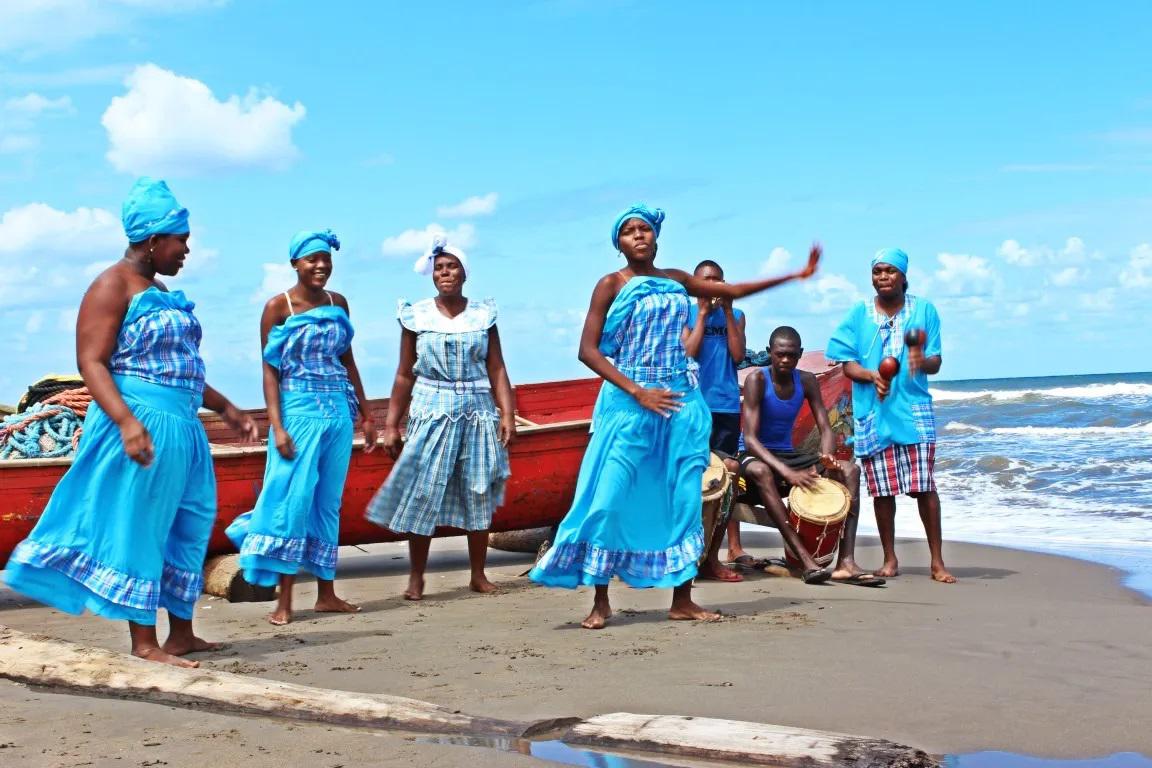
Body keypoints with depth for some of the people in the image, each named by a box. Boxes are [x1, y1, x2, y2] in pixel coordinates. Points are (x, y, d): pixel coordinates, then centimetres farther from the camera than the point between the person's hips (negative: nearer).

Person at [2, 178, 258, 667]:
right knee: (136, 527, -3)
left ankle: (181, 634, 21)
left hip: (181, 427, 10)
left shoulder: (159, 293, 18)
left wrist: (227, 410, 27)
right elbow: (91, 362, -16)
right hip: (142, 423, -10)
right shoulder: (114, 285, -8)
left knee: (187, 527, 12)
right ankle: (143, 643, 2)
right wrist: (127, 422, -28)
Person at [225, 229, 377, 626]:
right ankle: (284, 601, 1)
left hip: (339, 411, 5)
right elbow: (270, 369, -7)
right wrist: (276, 426, -14)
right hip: (299, 411, -5)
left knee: (329, 502, 10)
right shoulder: (278, 306, -5)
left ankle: (327, 594, 17)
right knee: (293, 500, -5)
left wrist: (366, 414, 16)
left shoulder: (338, 303, 10)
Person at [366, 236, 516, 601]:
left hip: (477, 411, 2)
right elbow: (405, 375, 5)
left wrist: (508, 413, -7)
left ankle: (478, 575, 17)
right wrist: (392, 424, 3)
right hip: (431, 412, -1)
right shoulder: (416, 316, 3)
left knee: (479, 495, 6)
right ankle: (416, 577, 5)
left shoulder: (483, 315, 6)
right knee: (422, 493, -5)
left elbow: (497, 369, 4)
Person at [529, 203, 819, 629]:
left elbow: (733, 290, 21)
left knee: (684, 499, 3)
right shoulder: (612, 284, -1)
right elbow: (588, 350, -7)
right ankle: (600, 602, 1)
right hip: (629, 402, -4)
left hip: (680, 402, 5)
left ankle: (682, 599, 10)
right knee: (612, 499, -8)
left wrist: (795, 275, 19)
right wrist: (637, 392, -15)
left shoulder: (675, 279, 13)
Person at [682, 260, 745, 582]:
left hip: (727, 407, 3)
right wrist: (703, 313, -5)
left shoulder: (735, 316, 14)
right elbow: (687, 354, -7)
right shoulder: (686, 314, 7)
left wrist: (727, 311, -2)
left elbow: (738, 355, 0)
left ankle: (711, 556, 5)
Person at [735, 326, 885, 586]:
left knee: (850, 470, -14)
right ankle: (806, 561, -45)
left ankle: (846, 562, -26)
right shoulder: (757, 380, -15)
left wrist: (827, 457, -26)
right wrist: (786, 472, -37)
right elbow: (750, 439, -23)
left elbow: (826, 430, -1)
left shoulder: (806, 381, 1)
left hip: (789, 456, 6)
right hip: (757, 457, -6)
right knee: (760, 471, -41)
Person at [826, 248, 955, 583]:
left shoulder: (924, 310, 5)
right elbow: (847, 363, 3)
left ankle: (937, 562, 2)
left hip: (914, 410, -1)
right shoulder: (860, 313, 7)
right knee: (882, 490, 5)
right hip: (873, 413, 1)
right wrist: (872, 376, -16)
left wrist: (923, 362, -20)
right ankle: (889, 559, 18)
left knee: (924, 487, -6)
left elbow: (936, 363, 3)